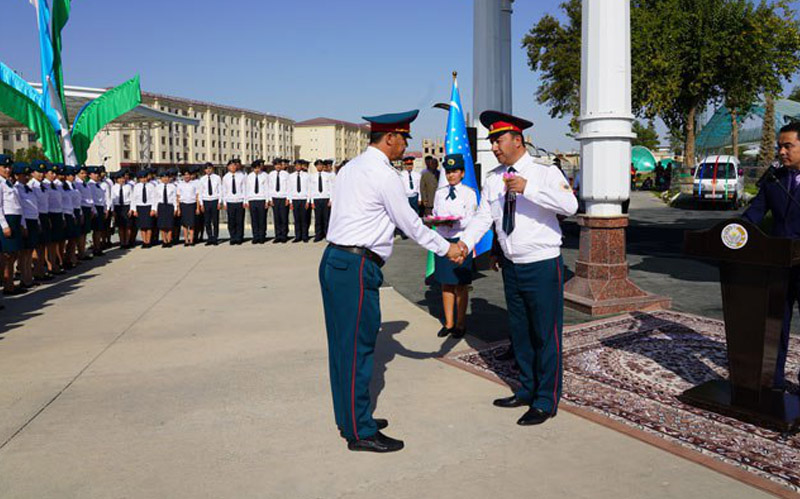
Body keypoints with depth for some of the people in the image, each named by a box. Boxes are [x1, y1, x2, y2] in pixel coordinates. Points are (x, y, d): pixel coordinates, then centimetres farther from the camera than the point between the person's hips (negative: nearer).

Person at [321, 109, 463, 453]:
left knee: (343, 344, 15)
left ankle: (349, 418, 28)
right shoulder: (384, 174, -11)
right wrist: (446, 249, 7)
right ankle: (360, 432, 8)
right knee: (358, 348, -2)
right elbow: (410, 224, -5)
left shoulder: (350, 168, 17)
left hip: (333, 260, 10)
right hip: (356, 268, -10)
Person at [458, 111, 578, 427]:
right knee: (519, 332, 17)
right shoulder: (493, 180, 5)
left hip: (543, 266, -6)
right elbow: (483, 217, 0)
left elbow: (570, 206, -25)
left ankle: (546, 402, 18)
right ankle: (527, 390, 34)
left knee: (546, 335, 3)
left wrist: (529, 188, -34)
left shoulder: (545, 173, -10)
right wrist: (465, 243, -18)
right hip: (512, 267, 6)